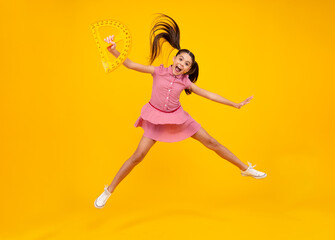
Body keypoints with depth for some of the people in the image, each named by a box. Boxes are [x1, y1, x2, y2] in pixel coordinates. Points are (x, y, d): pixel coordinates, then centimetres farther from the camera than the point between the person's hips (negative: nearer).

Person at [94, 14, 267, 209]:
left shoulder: (185, 82, -2)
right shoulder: (159, 72, -7)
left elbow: (209, 95, 3)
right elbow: (130, 65, -11)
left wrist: (235, 105, 4)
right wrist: (114, 50, -24)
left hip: (177, 117, 3)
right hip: (157, 118, -2)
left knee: (212, 143, 4)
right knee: (138, 156, -10)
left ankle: (246, 169, 19)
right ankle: (108, 191, 4)